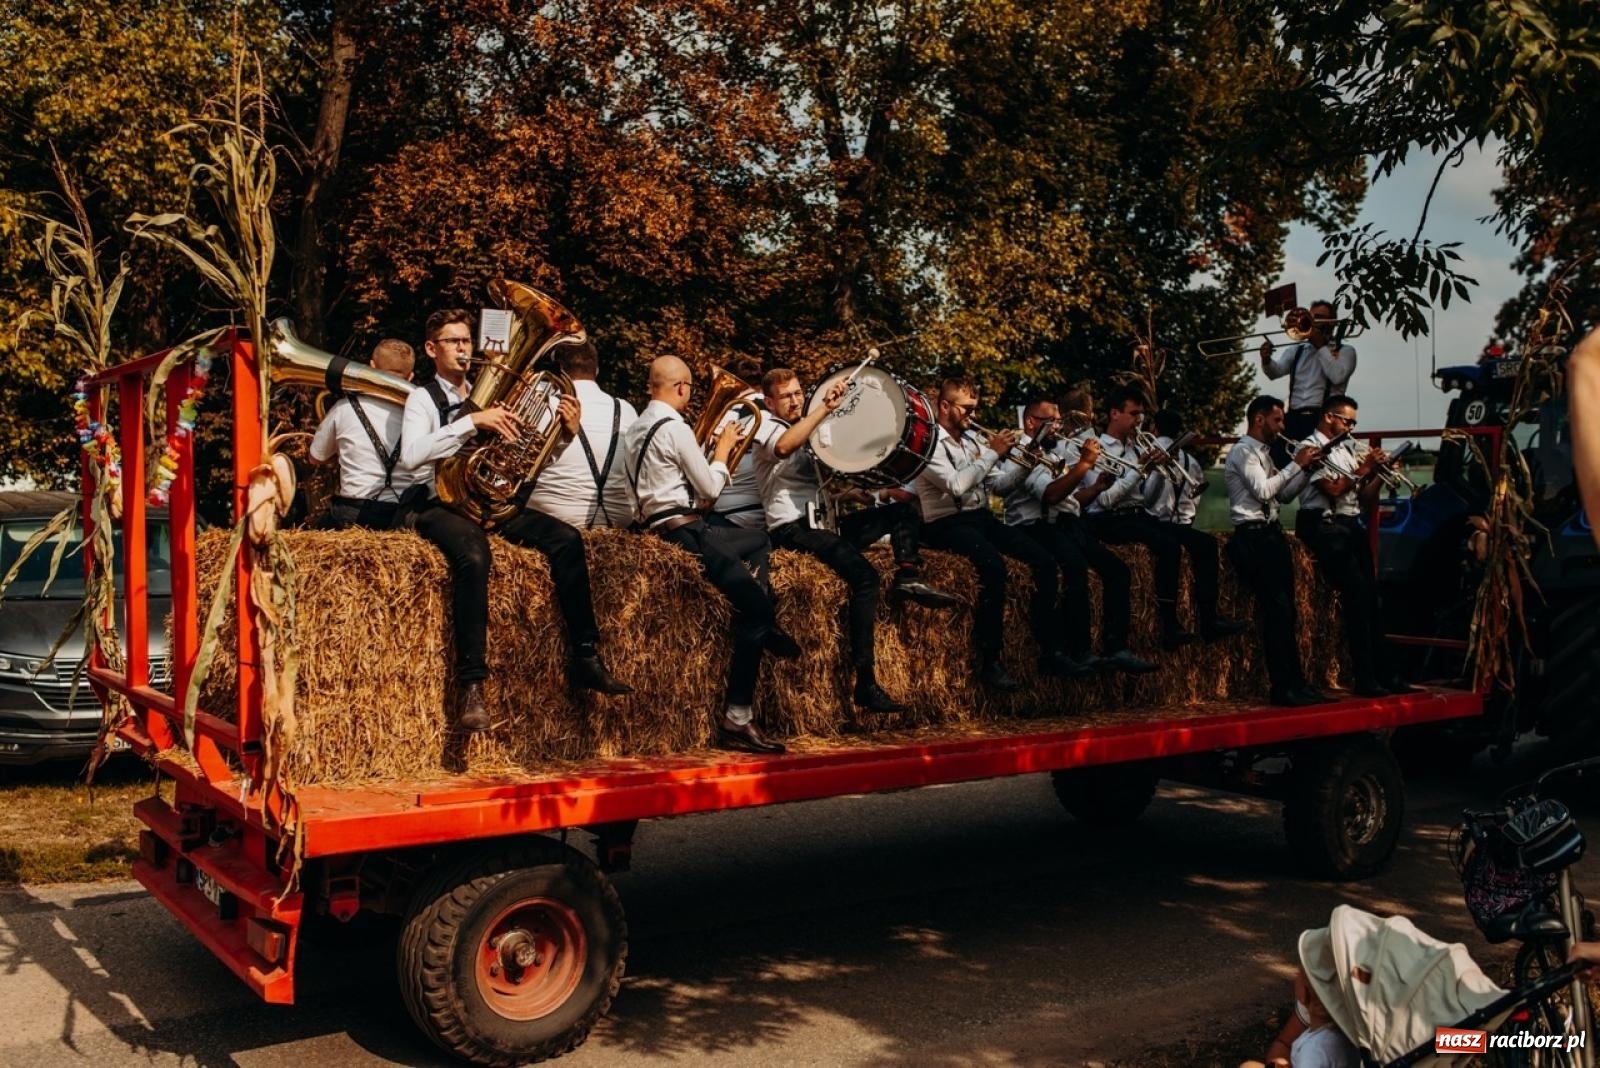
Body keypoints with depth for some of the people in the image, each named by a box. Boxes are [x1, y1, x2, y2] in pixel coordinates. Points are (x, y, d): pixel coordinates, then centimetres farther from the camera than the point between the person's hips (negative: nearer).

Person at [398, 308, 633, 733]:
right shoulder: (423, 398, 2)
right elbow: (411, 456, -19)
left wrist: (566, 432, -4)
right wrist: (472, 421, -23)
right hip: (440, 503, -6)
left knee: (566, 539, -16)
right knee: (474, 555, -38)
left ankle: (585, 658, -12)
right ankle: (470, 684, -36)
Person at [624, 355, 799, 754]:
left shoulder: (638, 426, 14)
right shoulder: (675, 427, -14)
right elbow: (709, 488, -8)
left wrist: (711, 448, 16)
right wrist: (723, 448, 6)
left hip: (659, 525, 10)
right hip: (682, 531, -10)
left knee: (758, 541, 25)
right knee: (757, 607, -11)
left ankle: (765, 629, 9)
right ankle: (736, 718, -12)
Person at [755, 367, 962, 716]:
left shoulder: (810, 429, 22)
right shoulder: (765, 426, -2)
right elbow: (784, 447, -28)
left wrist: (874, 493, 8)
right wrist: (825, 407, -31)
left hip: (824, 521, 8)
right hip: (792, 529, -8)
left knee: (903, 510, 6)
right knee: (863, 573, -29)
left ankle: (908, 577, -17)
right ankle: (866, 682, -32)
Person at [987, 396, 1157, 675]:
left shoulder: (1059, 449, 22)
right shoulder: (1021, 453, -5)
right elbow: (1051, 495, -20)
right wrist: (1084, 463, -20)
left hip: (1067, 522, 8)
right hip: (1036, 526, -8)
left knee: (1117, 569, -9)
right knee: (1076, 566, -34)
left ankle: (1115, 649, -8)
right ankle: (1079, 653, -29)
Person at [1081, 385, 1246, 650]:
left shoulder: (1136, 447, 17)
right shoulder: (1096, 449, -4)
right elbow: (1106, 499, -17)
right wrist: (1139, 468, -15)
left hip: (1139, 515, 8)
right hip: (1109, 521, -8)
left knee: (1204, 542, -7)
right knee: (1169, 544, -32)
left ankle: (1208, 620, -8)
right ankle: (1170, 627, -26)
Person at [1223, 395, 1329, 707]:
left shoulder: (1263, 454, 18)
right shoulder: (1242, 452, -9)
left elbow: (1284, 494, 19)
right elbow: (1263, 490, -20)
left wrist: (1307, 468, 7)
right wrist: (1296, 464, -13)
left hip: (1272, 534, 10)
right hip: (1253, 537, -10)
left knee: (1284, 611, 10)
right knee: (1276, 611, -12)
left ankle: (1295, 682, 15)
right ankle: (1284, 688, -9)